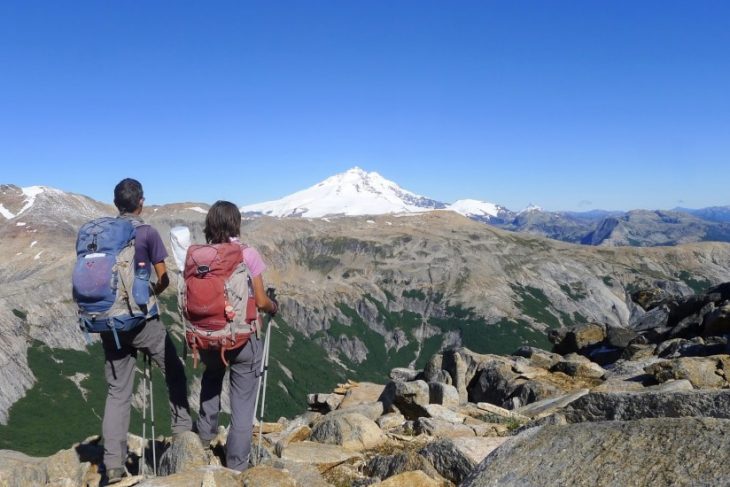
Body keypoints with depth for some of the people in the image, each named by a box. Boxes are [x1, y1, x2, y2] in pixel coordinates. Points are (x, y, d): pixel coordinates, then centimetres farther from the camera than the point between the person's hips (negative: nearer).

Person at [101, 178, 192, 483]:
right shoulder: (148, 233, -9)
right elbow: (164, 278, -7)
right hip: (141, 319, -4)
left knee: (117, 391, 8)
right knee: (174, 372, 17)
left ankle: (113, 465, 7)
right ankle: (182, 429, 23)